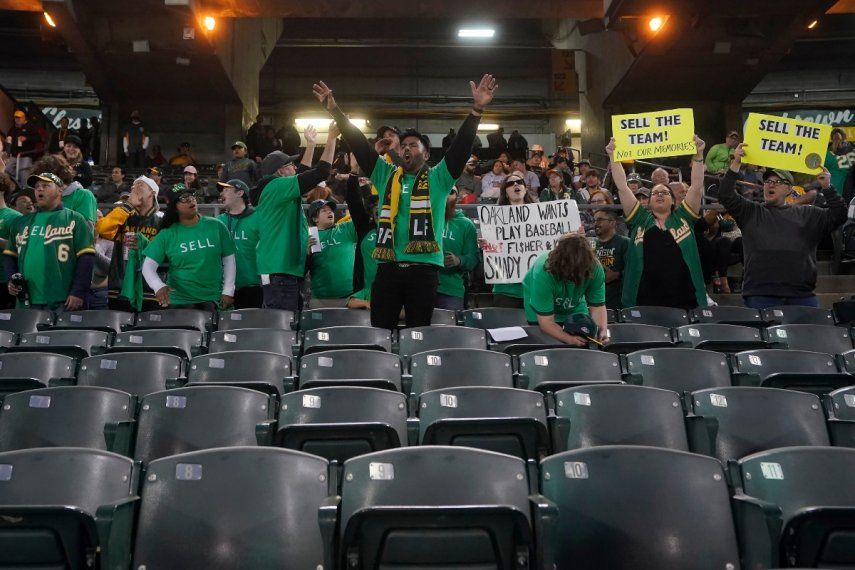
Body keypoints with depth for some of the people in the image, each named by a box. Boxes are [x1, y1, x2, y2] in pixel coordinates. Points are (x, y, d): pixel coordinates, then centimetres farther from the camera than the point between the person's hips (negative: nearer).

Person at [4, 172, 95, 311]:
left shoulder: (74, 220, 2)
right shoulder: (21, 223, 18)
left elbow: (86, 258, -6)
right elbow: (10, 256, 26)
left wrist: (78, 292, -14)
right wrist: (12, 280, 7)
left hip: (64, 303, -5)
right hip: (29, 304, 5)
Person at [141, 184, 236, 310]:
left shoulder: (216, 226, -1)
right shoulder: (167, 234, -3)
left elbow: (229, 259, 4)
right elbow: (148, 266, -6)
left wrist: (228, 291, -2)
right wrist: (159, 286, -25)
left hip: (212, 300, 1)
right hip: (179, 302, 0)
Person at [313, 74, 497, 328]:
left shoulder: (438, 178, 7)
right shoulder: (386, 176, 15)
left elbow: (461, 146, -4)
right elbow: (359, 145, 11)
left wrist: (477, 109, -15)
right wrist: (335, 110, 5)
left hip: (424, 268, -2)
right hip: (388, 267, 3)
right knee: (379, 331, 5)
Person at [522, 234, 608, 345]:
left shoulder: (595, 268, -30)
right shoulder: (543, 273, -40)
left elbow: (597, 306, -22)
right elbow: (546, 321, -37)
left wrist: (603, 330, -41)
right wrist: (569, 339, -52)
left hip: (575, 308, 3)